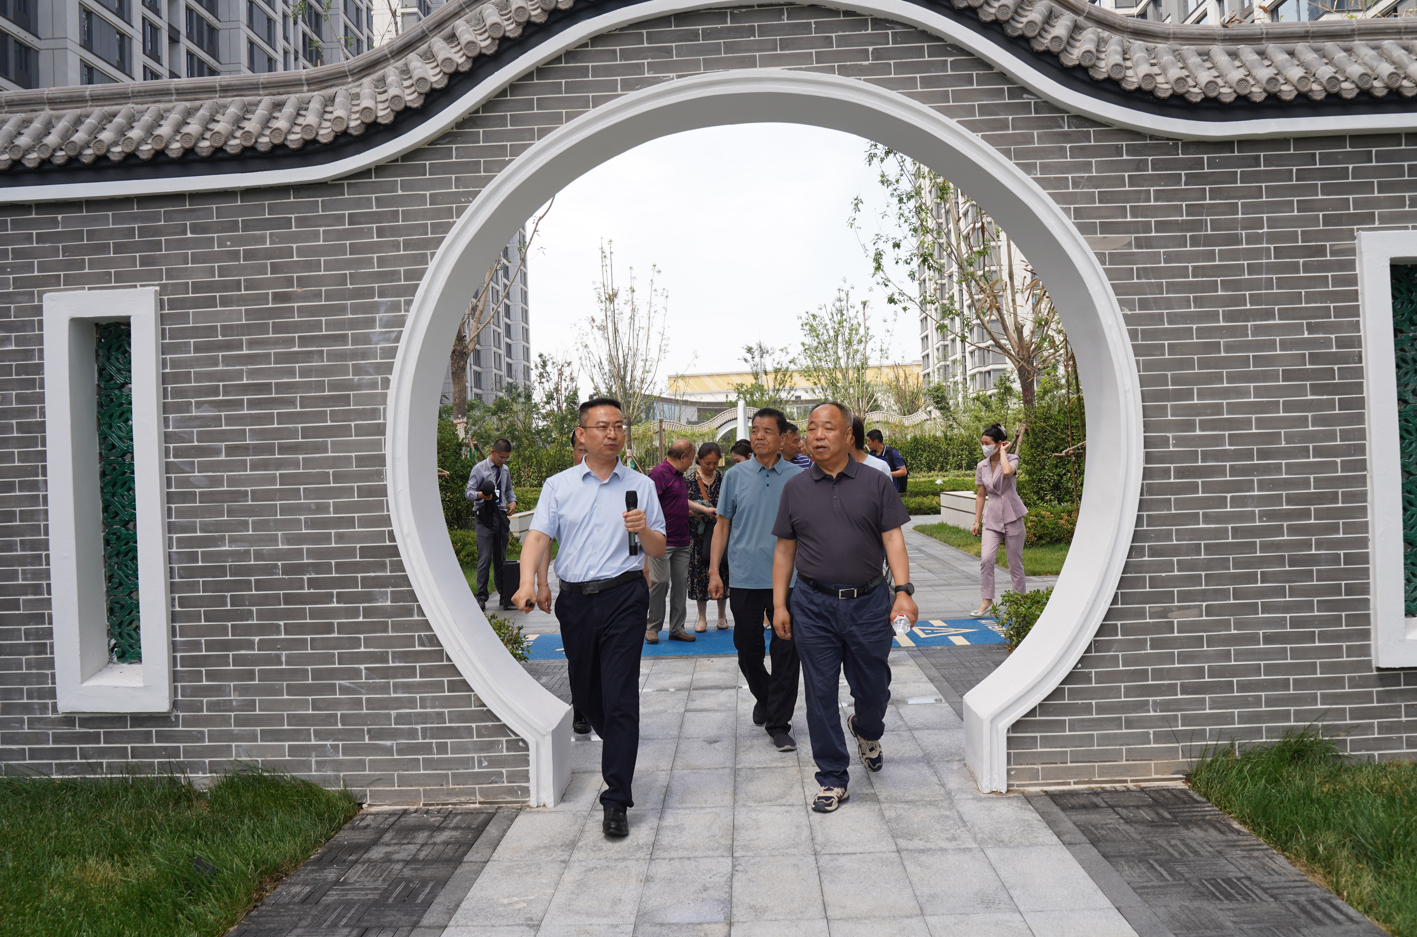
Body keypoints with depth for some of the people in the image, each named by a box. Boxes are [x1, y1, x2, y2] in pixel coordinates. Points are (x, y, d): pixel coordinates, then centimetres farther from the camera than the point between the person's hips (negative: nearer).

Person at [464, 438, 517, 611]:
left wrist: (513, 500, 4)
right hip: (485, 517, -5)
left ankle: (504, 595, 19)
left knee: (501, 558, 12)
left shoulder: (505, 470, 15)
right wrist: (480, 495, -26)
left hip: (502, 516, 5)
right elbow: (468, 492, -4)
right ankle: (481, 597, -6)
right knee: (485, 559, -10)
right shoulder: (479, 469, -3)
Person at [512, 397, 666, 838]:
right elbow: (538, 536, -4)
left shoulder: (641, 486, 7)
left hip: (624, 596, -2)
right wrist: (527, 582, -22)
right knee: (584, 693, 13)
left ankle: (616, 801, -2)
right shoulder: (558, 486, 8)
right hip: (575, 599, 2)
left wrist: (643, 531, -13)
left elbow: (659, 550, 10)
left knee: (620, 697, -7)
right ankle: (618, 746, 43)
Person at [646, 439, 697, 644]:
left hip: (681, 541, 9)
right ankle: (651, 627, 8)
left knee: (681, 583, 8)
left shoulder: (678, 474, 18)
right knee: (660, 582, -5)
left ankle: (677, 629, 14)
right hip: (663, 541, -9)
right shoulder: (659, 473, -12)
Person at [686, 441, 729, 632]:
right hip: (698, 532, -1)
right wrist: (706, 509, -23)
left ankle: (722, 615, 17)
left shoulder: (722, 477, 5)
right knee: (699, 571, 2)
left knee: (721, 569, 2)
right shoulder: (690, 478, -2)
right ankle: (702, 618, 13)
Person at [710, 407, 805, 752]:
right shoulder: (735, 475, 3)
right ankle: (763, 698, 38)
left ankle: (779, 723, 12)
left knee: (786, 652, 1)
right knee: (747, 649, 10)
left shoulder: (797, 477, 2)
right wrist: (714, 570, 1)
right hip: (744, 578, 1)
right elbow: (723, 525, 7)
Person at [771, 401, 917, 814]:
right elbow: (784, 550, 9)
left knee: (873, 690, 10)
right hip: (813, 606, 1)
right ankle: (833, 779, 17)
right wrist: (779, 604, 4)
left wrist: (903, 590, -16)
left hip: (868, 603, 0)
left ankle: (866, 732, 45)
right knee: (821, 695, 4)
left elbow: (893, 539, -3)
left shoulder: (877, 483, 2)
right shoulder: (795, 489, 6)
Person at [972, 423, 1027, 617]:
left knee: (1015, 561, 4)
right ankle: (986, 601, -4)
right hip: (992, 517, 3)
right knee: (986, 558, -12)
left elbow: (1007, 471, -31)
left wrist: (1003, 451, -16)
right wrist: (977, 521, 9)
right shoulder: (981, 466, 6)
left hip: (1012, 516, -3)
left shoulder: (1012, 459, -5)